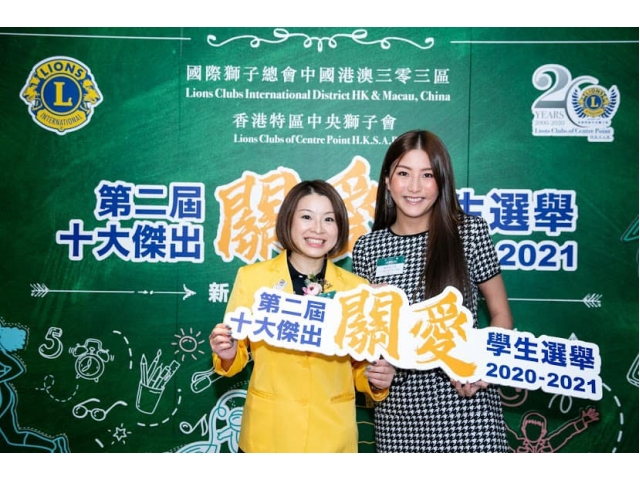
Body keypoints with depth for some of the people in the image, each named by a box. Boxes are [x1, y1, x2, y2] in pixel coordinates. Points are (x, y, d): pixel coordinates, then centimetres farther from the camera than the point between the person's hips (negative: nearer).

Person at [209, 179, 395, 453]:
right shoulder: (251, 277, -7)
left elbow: (360, 366, 6)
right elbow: (236, 353, 1)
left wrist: (376, 380, -13)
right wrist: (228, 354, -20)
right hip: (267, 433, -1)